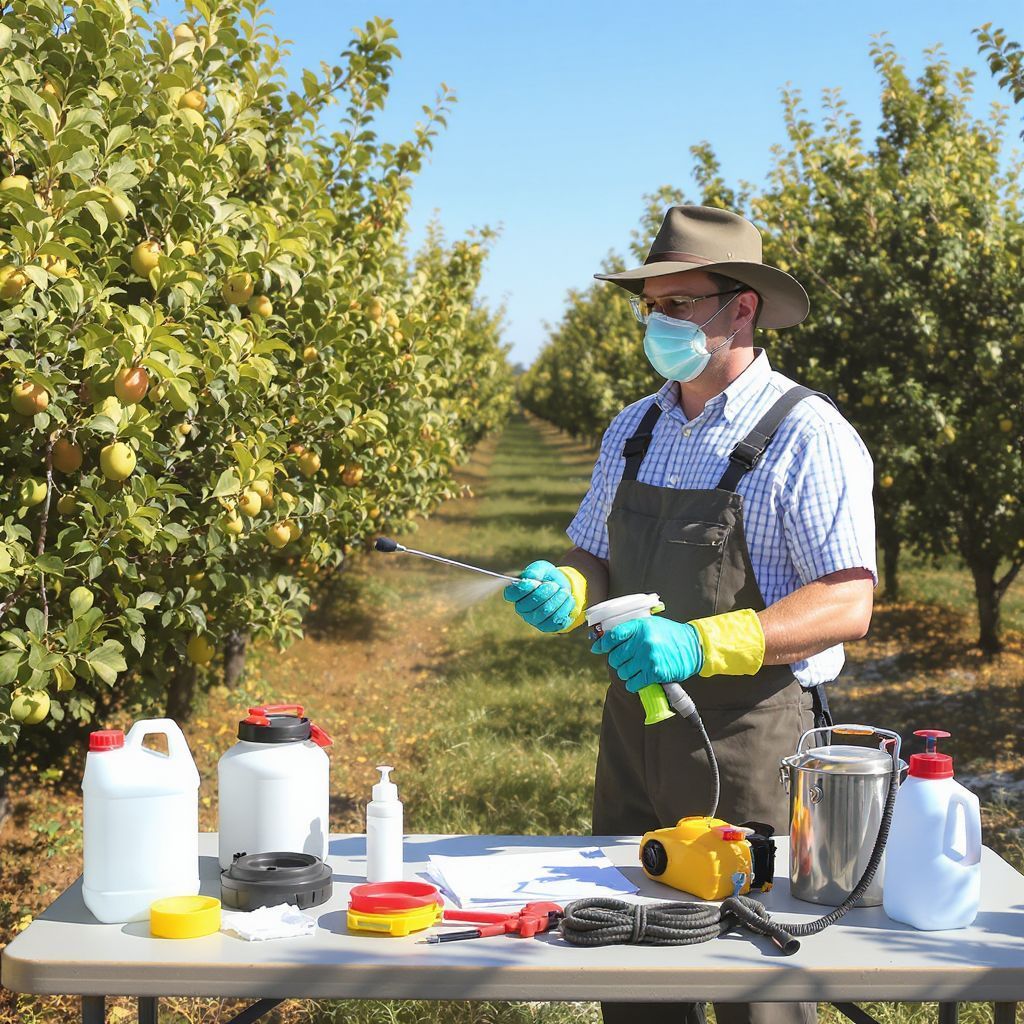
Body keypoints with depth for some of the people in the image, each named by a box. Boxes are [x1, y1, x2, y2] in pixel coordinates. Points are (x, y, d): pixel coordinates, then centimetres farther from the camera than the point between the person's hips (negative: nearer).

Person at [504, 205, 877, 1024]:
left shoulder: (805, 435, -11)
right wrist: (564, 591, -7)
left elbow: (847, 605, -18)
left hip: (751, 733, -6)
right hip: (636, 724, 7)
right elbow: (598, 562, 18)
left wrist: (698, 644, -30)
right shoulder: (634, 431, 11)